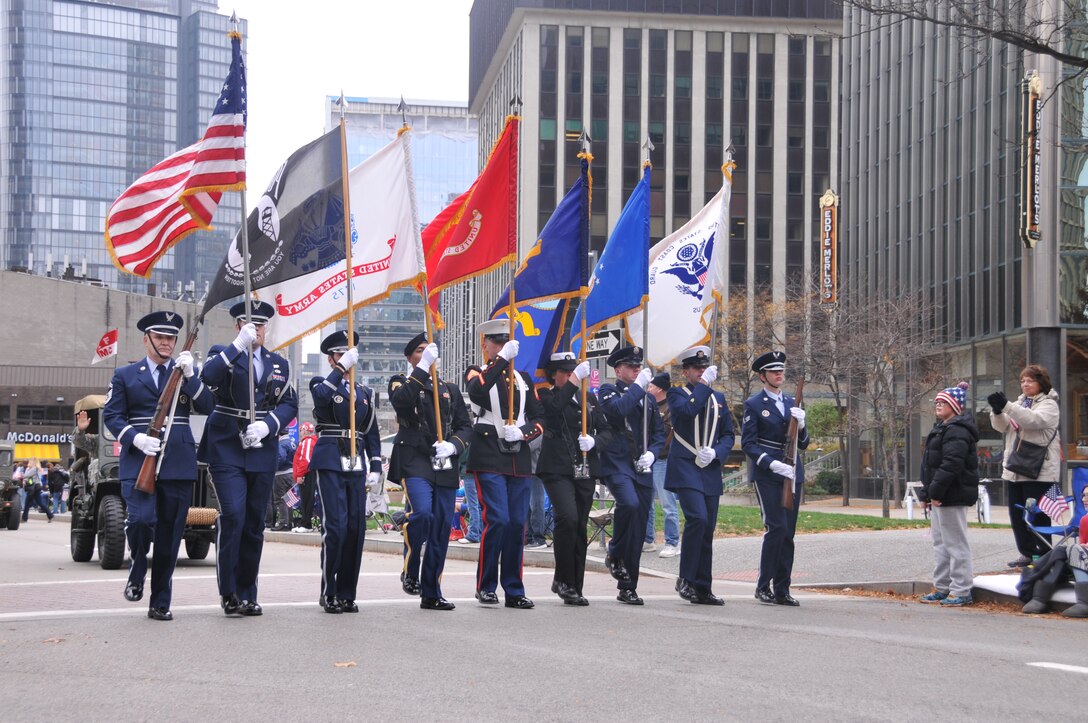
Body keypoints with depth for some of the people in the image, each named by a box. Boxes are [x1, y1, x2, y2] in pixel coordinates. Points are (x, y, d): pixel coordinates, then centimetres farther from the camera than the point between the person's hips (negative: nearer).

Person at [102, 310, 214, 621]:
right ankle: (137, 572, 9)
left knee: (170, 536, 2)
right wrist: (135, 437, -12)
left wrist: (189, 375, -10)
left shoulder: (187, 372, 15)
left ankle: (160, 603, 11)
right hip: (138, 461, -2)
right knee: (140, 519, -22)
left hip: (179, 463, 2)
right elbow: (111, 415, 5)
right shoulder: (125, 375, 11)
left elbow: (208, 407, 2)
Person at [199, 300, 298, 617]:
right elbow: (208, 376, -19)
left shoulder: (279, 364, 15)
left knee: (254, 524, 6)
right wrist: (238, 345, -25)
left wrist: (268, 424, -9)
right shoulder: (223, 355, 4)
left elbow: (289, 404, 9)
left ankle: (247, 594, 14)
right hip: (227, 450, -4)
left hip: (262, 452, 4)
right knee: (232, 516, -16)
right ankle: (227, 591, -7)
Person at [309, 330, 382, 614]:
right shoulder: (322, 384, 5)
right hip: (330, 462, -5)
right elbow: (320, 396, -22)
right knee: (335, 525, -12)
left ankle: (346, 594, 9)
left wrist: (375, 468, 11)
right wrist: (342, 368, -24)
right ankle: (328, 593, -4)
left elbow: (372, 433, 19)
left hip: (356, 465, 5)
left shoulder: (364, 392, 20)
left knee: (356, 527, 2)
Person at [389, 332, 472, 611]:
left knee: (441, 527, 3)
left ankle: (432, 593, 10)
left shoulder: (450, 389, 20)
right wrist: (423, 367, -21)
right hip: (415, 462, -4)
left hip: (445, 466, 4)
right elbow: (400, 400, -17)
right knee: (421, 512, -27)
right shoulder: (403, 382, 8)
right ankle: (410, 572, -6)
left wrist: (453, 445, -5)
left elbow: (465, 426, 15)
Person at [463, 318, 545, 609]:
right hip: (489, 458, -5)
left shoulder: (522, 378, 17)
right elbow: (476, 389, -22)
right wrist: (503, 359, -28)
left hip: (518, 459, 5)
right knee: (497, 519, -14)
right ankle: (485, 586, 0)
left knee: (517, 523, 3)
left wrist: (522, 432, -6)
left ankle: (514, 590, 10)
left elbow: (539, 418, 14)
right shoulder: (477, 372, 3)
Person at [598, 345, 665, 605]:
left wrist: (652, 453, 1)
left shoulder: (647, 398, 20)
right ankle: (615, 553, -7)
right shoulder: (609, 391, 3)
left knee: (638, 527, 3)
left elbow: (659, 432, 20)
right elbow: (617, 410, -20)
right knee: (630, 504, -32)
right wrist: (638, 386, -13)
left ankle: (628, 588, 10)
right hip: (617, 465, -5)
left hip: (642, 469, 6)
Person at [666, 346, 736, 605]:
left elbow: (729, 435, 14)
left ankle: (702, 589, 11)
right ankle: (685, 579, -10)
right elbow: (687, 411, -21)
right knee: (697, 518, -22)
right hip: (685, 468, -5)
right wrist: (704, 384, -15)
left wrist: (715, 453, -4)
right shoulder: (677, 394, 3)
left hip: (711, 470, 5)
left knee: (707, 529, 5)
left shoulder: (718, 398, 18)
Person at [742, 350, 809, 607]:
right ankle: (763, 586, -4)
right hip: (766, 474, -5)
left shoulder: (792, 403, 16)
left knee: (788, 533, 4)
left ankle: (782, 590, 9)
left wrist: (800, 425, -6)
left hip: (792, 473, 6)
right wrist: (773, 464, -18)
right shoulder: (754, 404, 0)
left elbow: (803, 444, 15)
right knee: (776, 527, -15)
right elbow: (748, 443, -6)